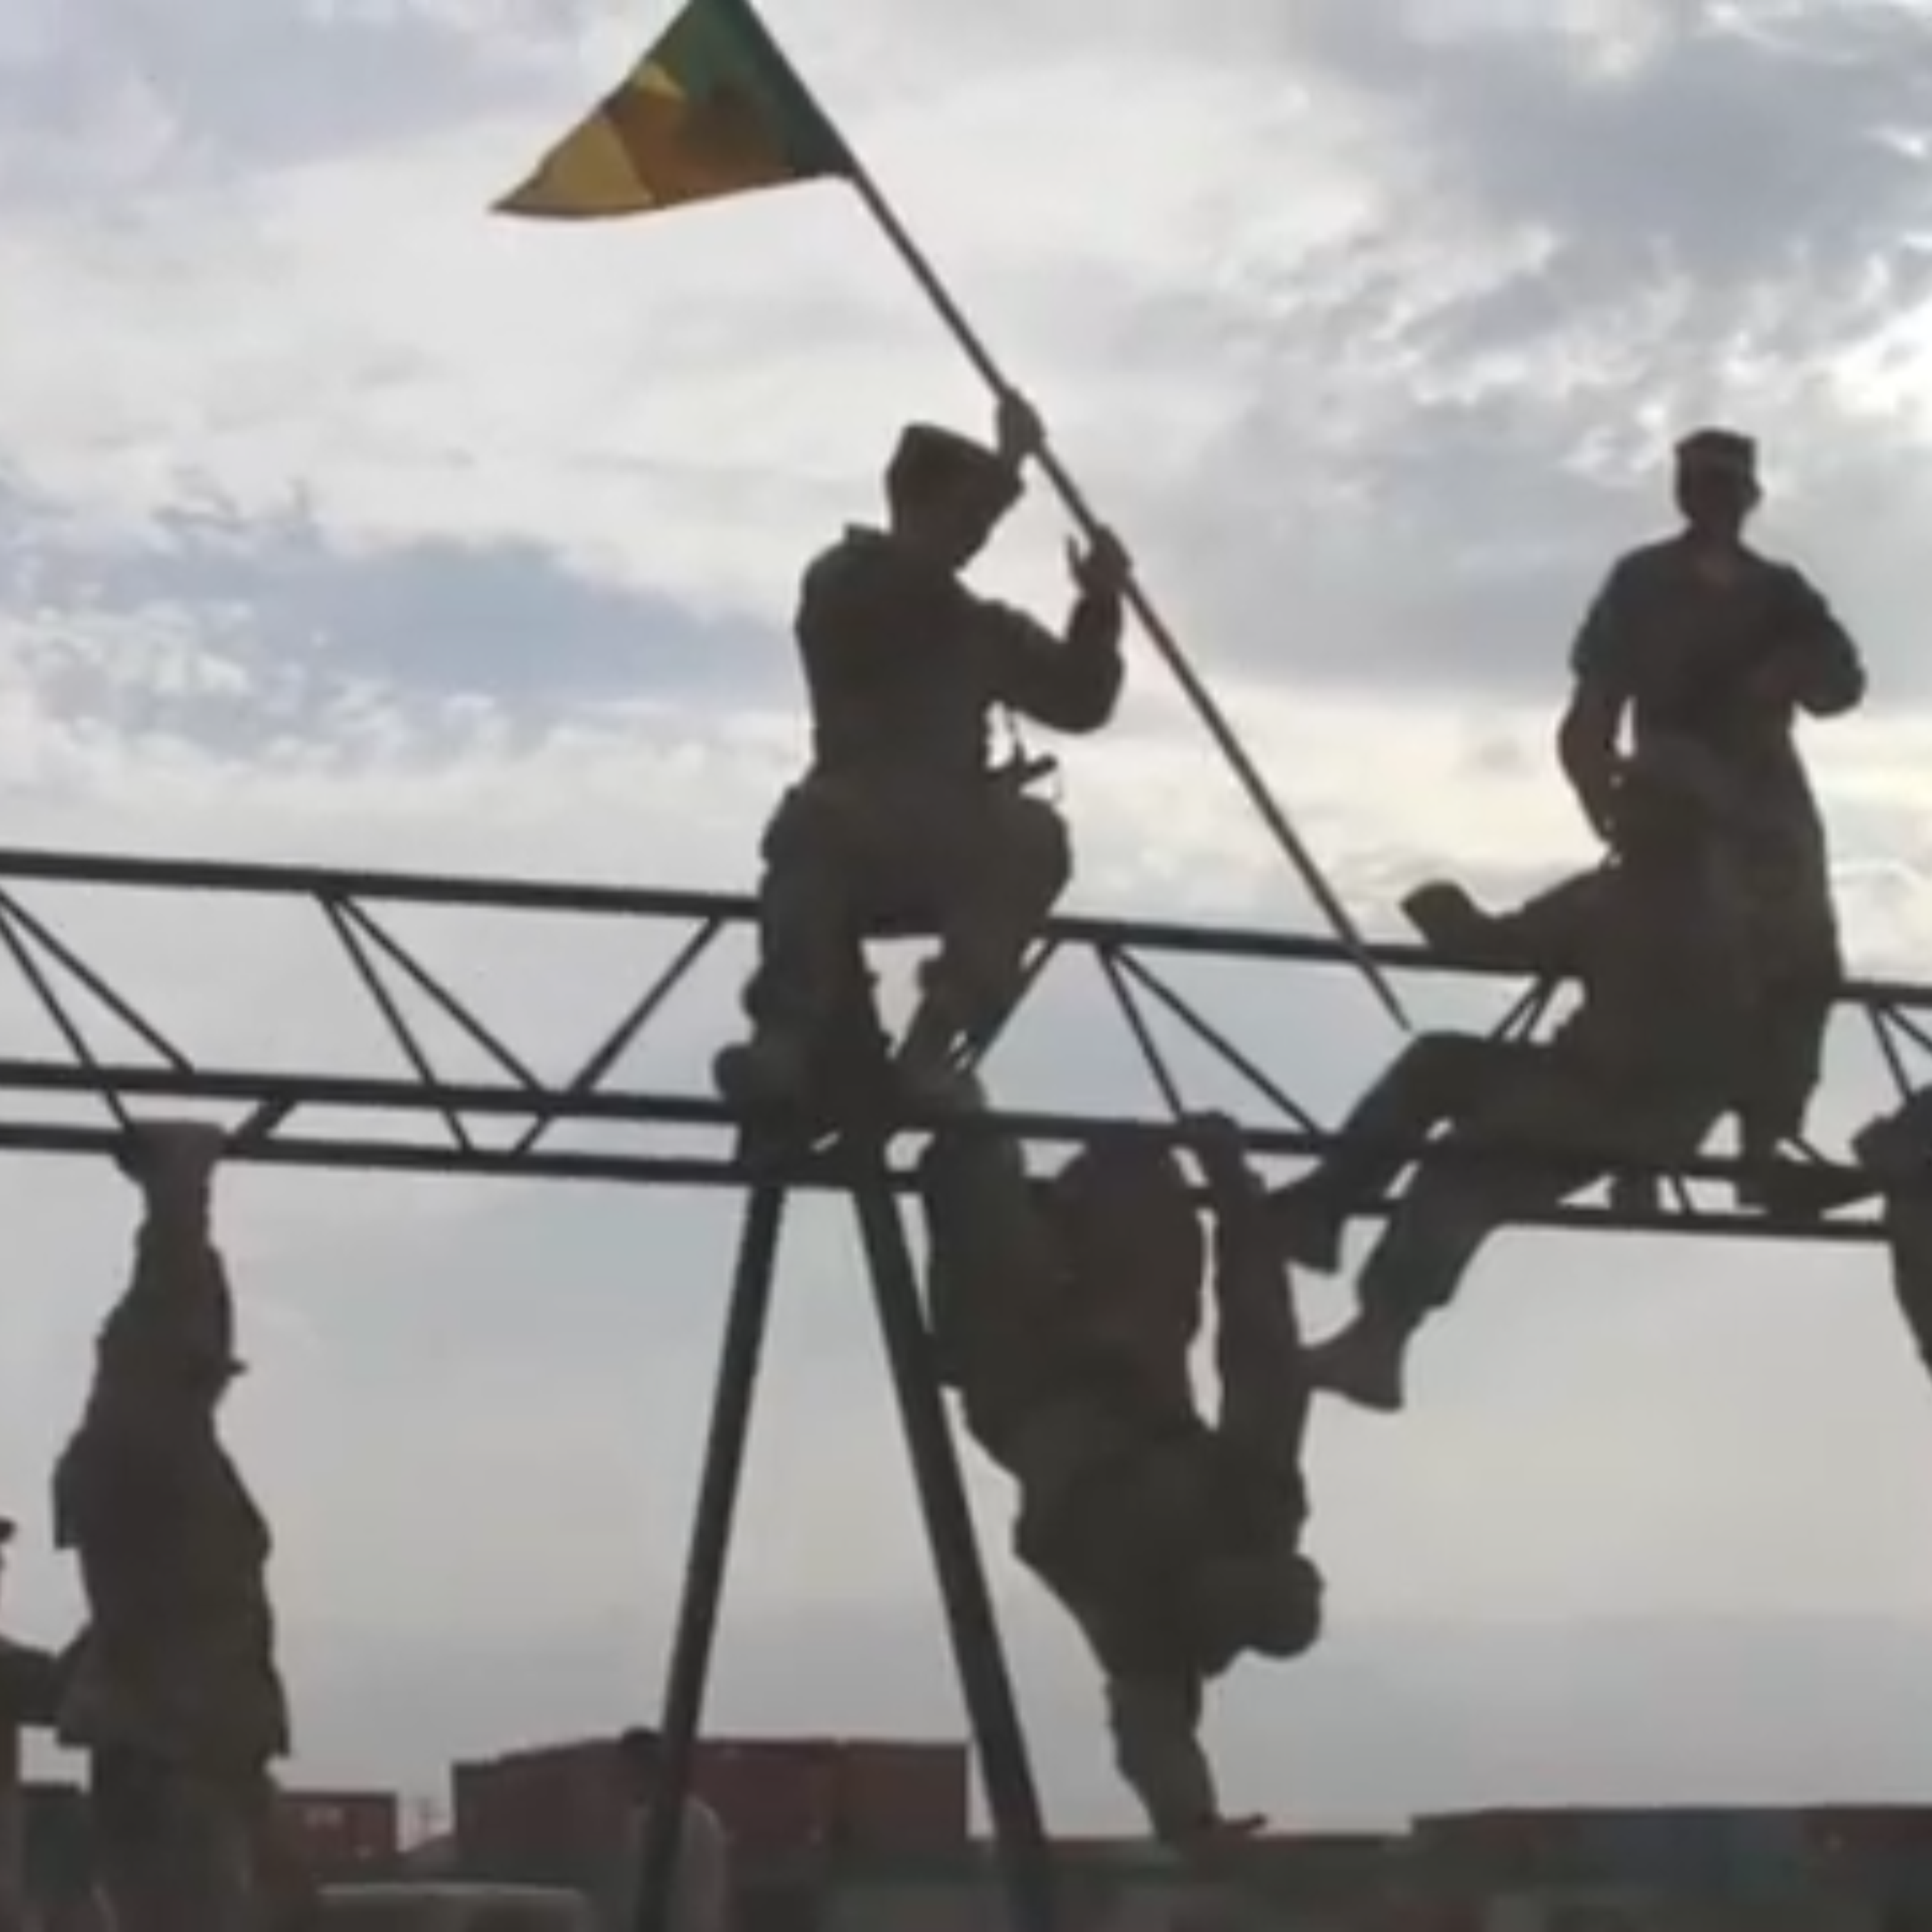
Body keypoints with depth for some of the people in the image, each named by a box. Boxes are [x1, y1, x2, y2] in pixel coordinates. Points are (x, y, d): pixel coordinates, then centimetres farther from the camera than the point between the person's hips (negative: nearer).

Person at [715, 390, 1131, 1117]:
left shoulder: (984, 627, 18)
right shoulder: (842, 584, 4)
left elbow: (1080, 703, 13)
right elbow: (903, 585, -18)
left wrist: (1098, 608, -3)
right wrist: (1007, 465, -17)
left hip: (951, 852, 4)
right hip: (851, 840, -4)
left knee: (1032, 836, -28)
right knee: (816, 820, -37)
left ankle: (931, 1042, -37)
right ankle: (788, 1037, -39)